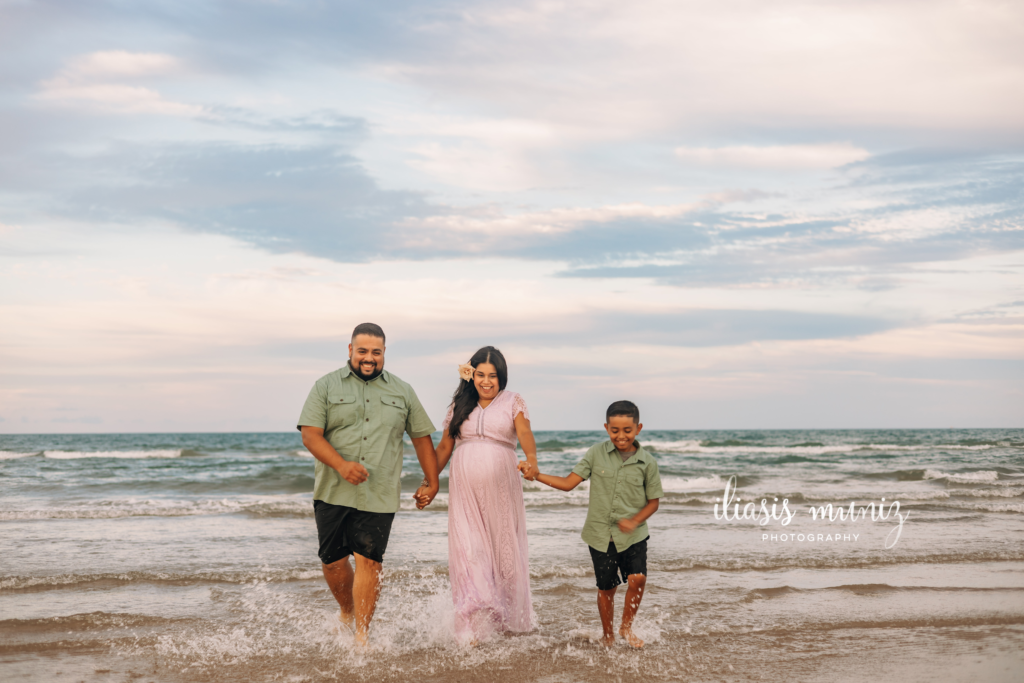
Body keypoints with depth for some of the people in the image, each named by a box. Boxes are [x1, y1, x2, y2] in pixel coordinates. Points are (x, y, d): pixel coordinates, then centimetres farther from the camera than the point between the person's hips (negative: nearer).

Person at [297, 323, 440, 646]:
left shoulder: (402, 392, 12)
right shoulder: (327, 386, 5)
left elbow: (421, 437, 17)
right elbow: (310, 434, -5)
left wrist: (432, 482, 13)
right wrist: (341, 465, -19)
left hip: (379, 495, 0)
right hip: (333, 492, 0)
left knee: (369, 560, -8)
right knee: (333, 561, 6)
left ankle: (361, 635, 0)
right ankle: (347, 612, 33)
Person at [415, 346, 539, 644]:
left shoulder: (513, 402, 6)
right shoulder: (459, 406, 13)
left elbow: (525, 433, -12)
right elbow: (444, 447, 17)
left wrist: (531, 459, -32)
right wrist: (428, 483, 10)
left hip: (501, 489, -1)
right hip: (464, 491, 1)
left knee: (505, 549, 6)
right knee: (467, 551, -9)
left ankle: (511, 619, 25)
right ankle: (472, 627, -11)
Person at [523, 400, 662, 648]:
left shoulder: (647, 462, -3)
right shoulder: (597, 454, -2)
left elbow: (653, 501, 2)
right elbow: (568, 483, -2)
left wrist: (635, 521, -15)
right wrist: (535, 475, -12)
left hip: (633, 535, -1)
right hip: (600, 534, 1)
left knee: (637, 578, -19)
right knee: (606, 588, 9)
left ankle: (627, 627, 6)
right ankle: (608, 636, 31)